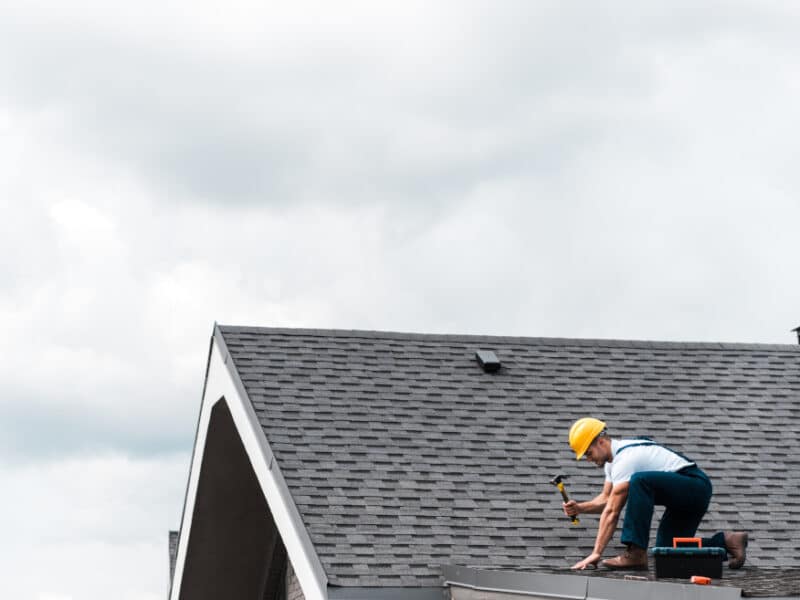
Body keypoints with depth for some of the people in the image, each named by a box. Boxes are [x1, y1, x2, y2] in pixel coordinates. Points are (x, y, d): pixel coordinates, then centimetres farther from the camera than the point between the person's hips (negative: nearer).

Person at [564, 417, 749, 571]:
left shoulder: (625, 459, -20)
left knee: (639, 481, -34)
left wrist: (596, 554, -22)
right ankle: (727, 541, 16)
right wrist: (580, 508, 1)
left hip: (696, 486, -11)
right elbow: (606, 499, 19)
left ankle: (636, 554, -30)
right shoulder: (614, 456, 11)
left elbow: (612, 512, -23)